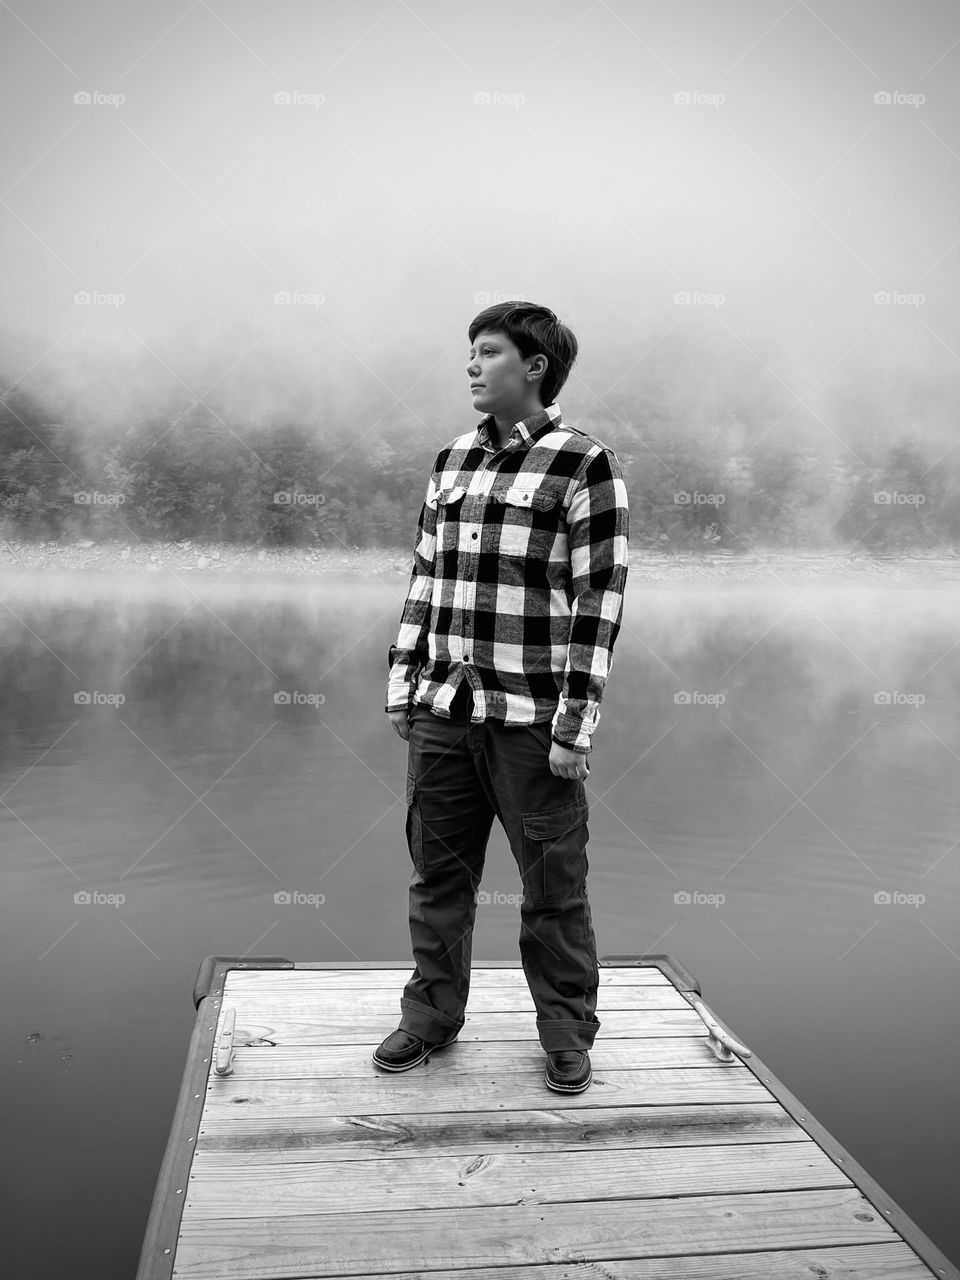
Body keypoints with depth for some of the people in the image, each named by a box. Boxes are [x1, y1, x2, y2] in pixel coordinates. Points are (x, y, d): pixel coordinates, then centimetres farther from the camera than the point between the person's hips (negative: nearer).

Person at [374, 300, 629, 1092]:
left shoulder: (585, 464, -6)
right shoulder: (452, 460, 14)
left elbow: (600, 601, -10)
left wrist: (576, 723, -13)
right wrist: (404, 680, 12)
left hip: (530, 721, -5)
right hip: (441, 711, 6)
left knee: (554, 886, 6)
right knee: (438, 873, 13)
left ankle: (568, 1032, 25)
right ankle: (432, 1015, 30)